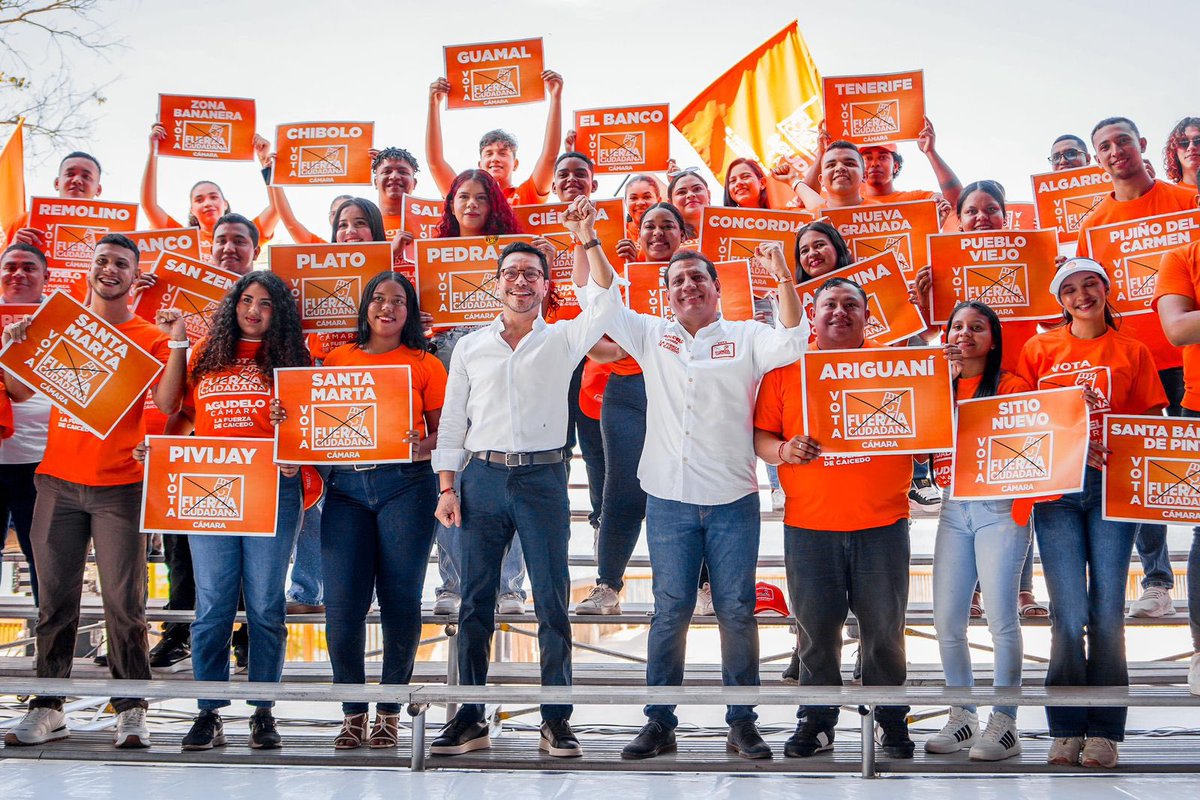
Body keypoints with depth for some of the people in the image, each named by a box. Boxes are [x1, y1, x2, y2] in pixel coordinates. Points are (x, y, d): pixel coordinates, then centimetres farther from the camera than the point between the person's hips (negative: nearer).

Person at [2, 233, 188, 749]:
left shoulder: (151, 335, 2)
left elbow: (167, 403, -10)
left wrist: (177, 344, -18)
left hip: (119, 486, -3)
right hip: (58, 481, 3)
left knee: (123, 603, -3)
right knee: (55, 600, 6)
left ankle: (131, 712, 5)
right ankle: (47, 710, 14)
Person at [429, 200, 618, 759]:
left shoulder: (562, 340, 7)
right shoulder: (470, 347, 12)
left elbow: (605, 302, -9)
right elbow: (452, 422, 11)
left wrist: (587, 241, -16)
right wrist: (447, 488, 3)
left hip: (542, 478, -1)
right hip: (482, 478, 2)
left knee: (552, 602, 0)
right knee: (475, 602, 4)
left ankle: (556, 719, 7)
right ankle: (470, 719, 12)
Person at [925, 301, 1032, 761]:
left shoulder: (1011, 385, -1)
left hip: (1000, 507, -5)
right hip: (954, 508, 5)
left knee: (1000, 617, -7)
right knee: (946, 620, 5)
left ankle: (1004, 725, 3)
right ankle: (962, 717, 18)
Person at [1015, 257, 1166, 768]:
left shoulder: (1132, 352, 10)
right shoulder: (1038, 350, 10)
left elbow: (1151, 423, 8)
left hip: (1112, 486, 0)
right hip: (1055, 489, 0)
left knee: (1107, 609, 0)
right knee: (1069, 612, -2)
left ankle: (1104, 732, 8)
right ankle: (1066, 731, 7)